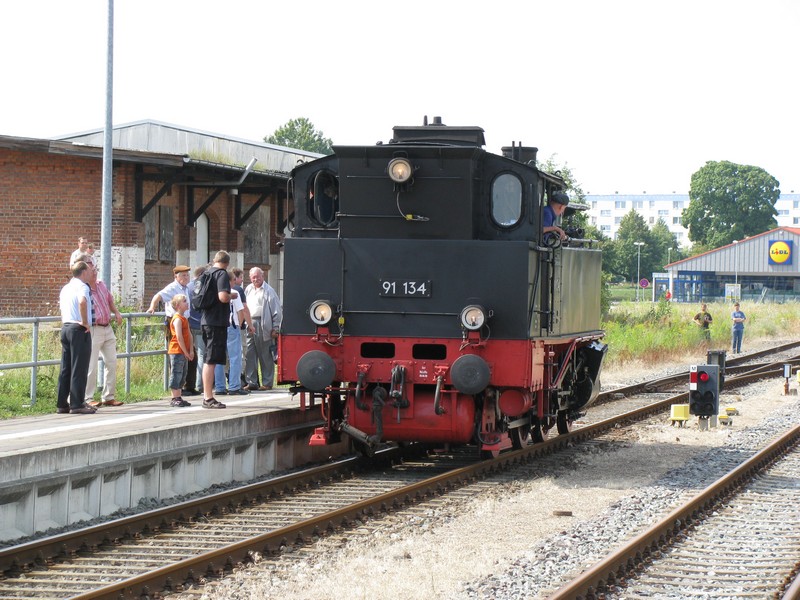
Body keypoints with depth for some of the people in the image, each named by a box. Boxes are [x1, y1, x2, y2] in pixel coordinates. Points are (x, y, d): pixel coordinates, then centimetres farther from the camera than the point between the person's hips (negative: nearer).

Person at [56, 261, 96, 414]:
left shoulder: (65, 288, 17)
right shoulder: (82, 286, -10)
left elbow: (61, 305, 30)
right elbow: (82, 302, -30)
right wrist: (85, 322, -21)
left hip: (65, 328, 8)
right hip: (79, 330, -8)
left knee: (65, 369, 10)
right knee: (79, 369, -6)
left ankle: (62, 404, 11)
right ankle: (77, 404, -7)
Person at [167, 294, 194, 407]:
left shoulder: (184, 319, 16)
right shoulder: (177, 319, -14)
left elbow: (189, 335, 13)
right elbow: (179, 337, -19)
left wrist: (191, 351, 4)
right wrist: (185, 352, -16)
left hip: (184, 352, 10)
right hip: (177, 351, -10)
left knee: (181, 375, 12)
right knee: (176, 375, -6)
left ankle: (178, 397, 16)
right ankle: (175, 399, -5)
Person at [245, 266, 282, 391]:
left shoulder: (268, 290, -1)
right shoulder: (248, 289, 16)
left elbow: (277, 311, -3)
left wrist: (275, 328, -8)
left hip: (263, 326, -5)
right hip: (250, 325, 5)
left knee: (265, 356, 0)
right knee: (250, 355, 3)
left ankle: (267, 383, 5)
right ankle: (252, 382, 7)